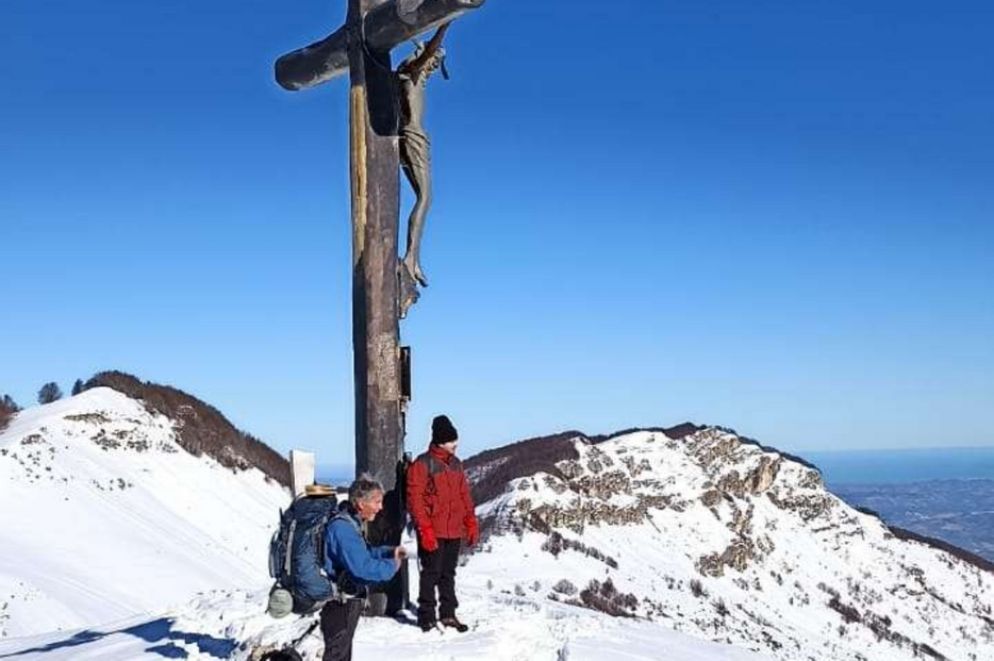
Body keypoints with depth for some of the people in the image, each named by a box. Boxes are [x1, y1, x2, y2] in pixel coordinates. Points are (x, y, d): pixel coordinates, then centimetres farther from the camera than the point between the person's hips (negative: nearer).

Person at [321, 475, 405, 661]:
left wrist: (388, 552, 7)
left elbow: (363, 553, 22)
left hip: (347, 601, 10)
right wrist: (391, 566, -16)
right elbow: (362, 567, -32)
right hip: (340, 604, -10)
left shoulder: (350, 523, 8)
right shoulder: (343, 528, -26)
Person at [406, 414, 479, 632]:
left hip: (454, 531, 6)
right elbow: (415, 499, -13)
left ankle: (448, 614, 22)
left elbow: (464, 495, 17)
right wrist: (425, 529, -18)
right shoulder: (422, 465, -10)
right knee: (431, 573, -1)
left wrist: (471, 523, 11)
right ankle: (427, 617, 8)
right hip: (432, 532, -6)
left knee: (449, 573, 13)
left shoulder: (456, 464, 12)